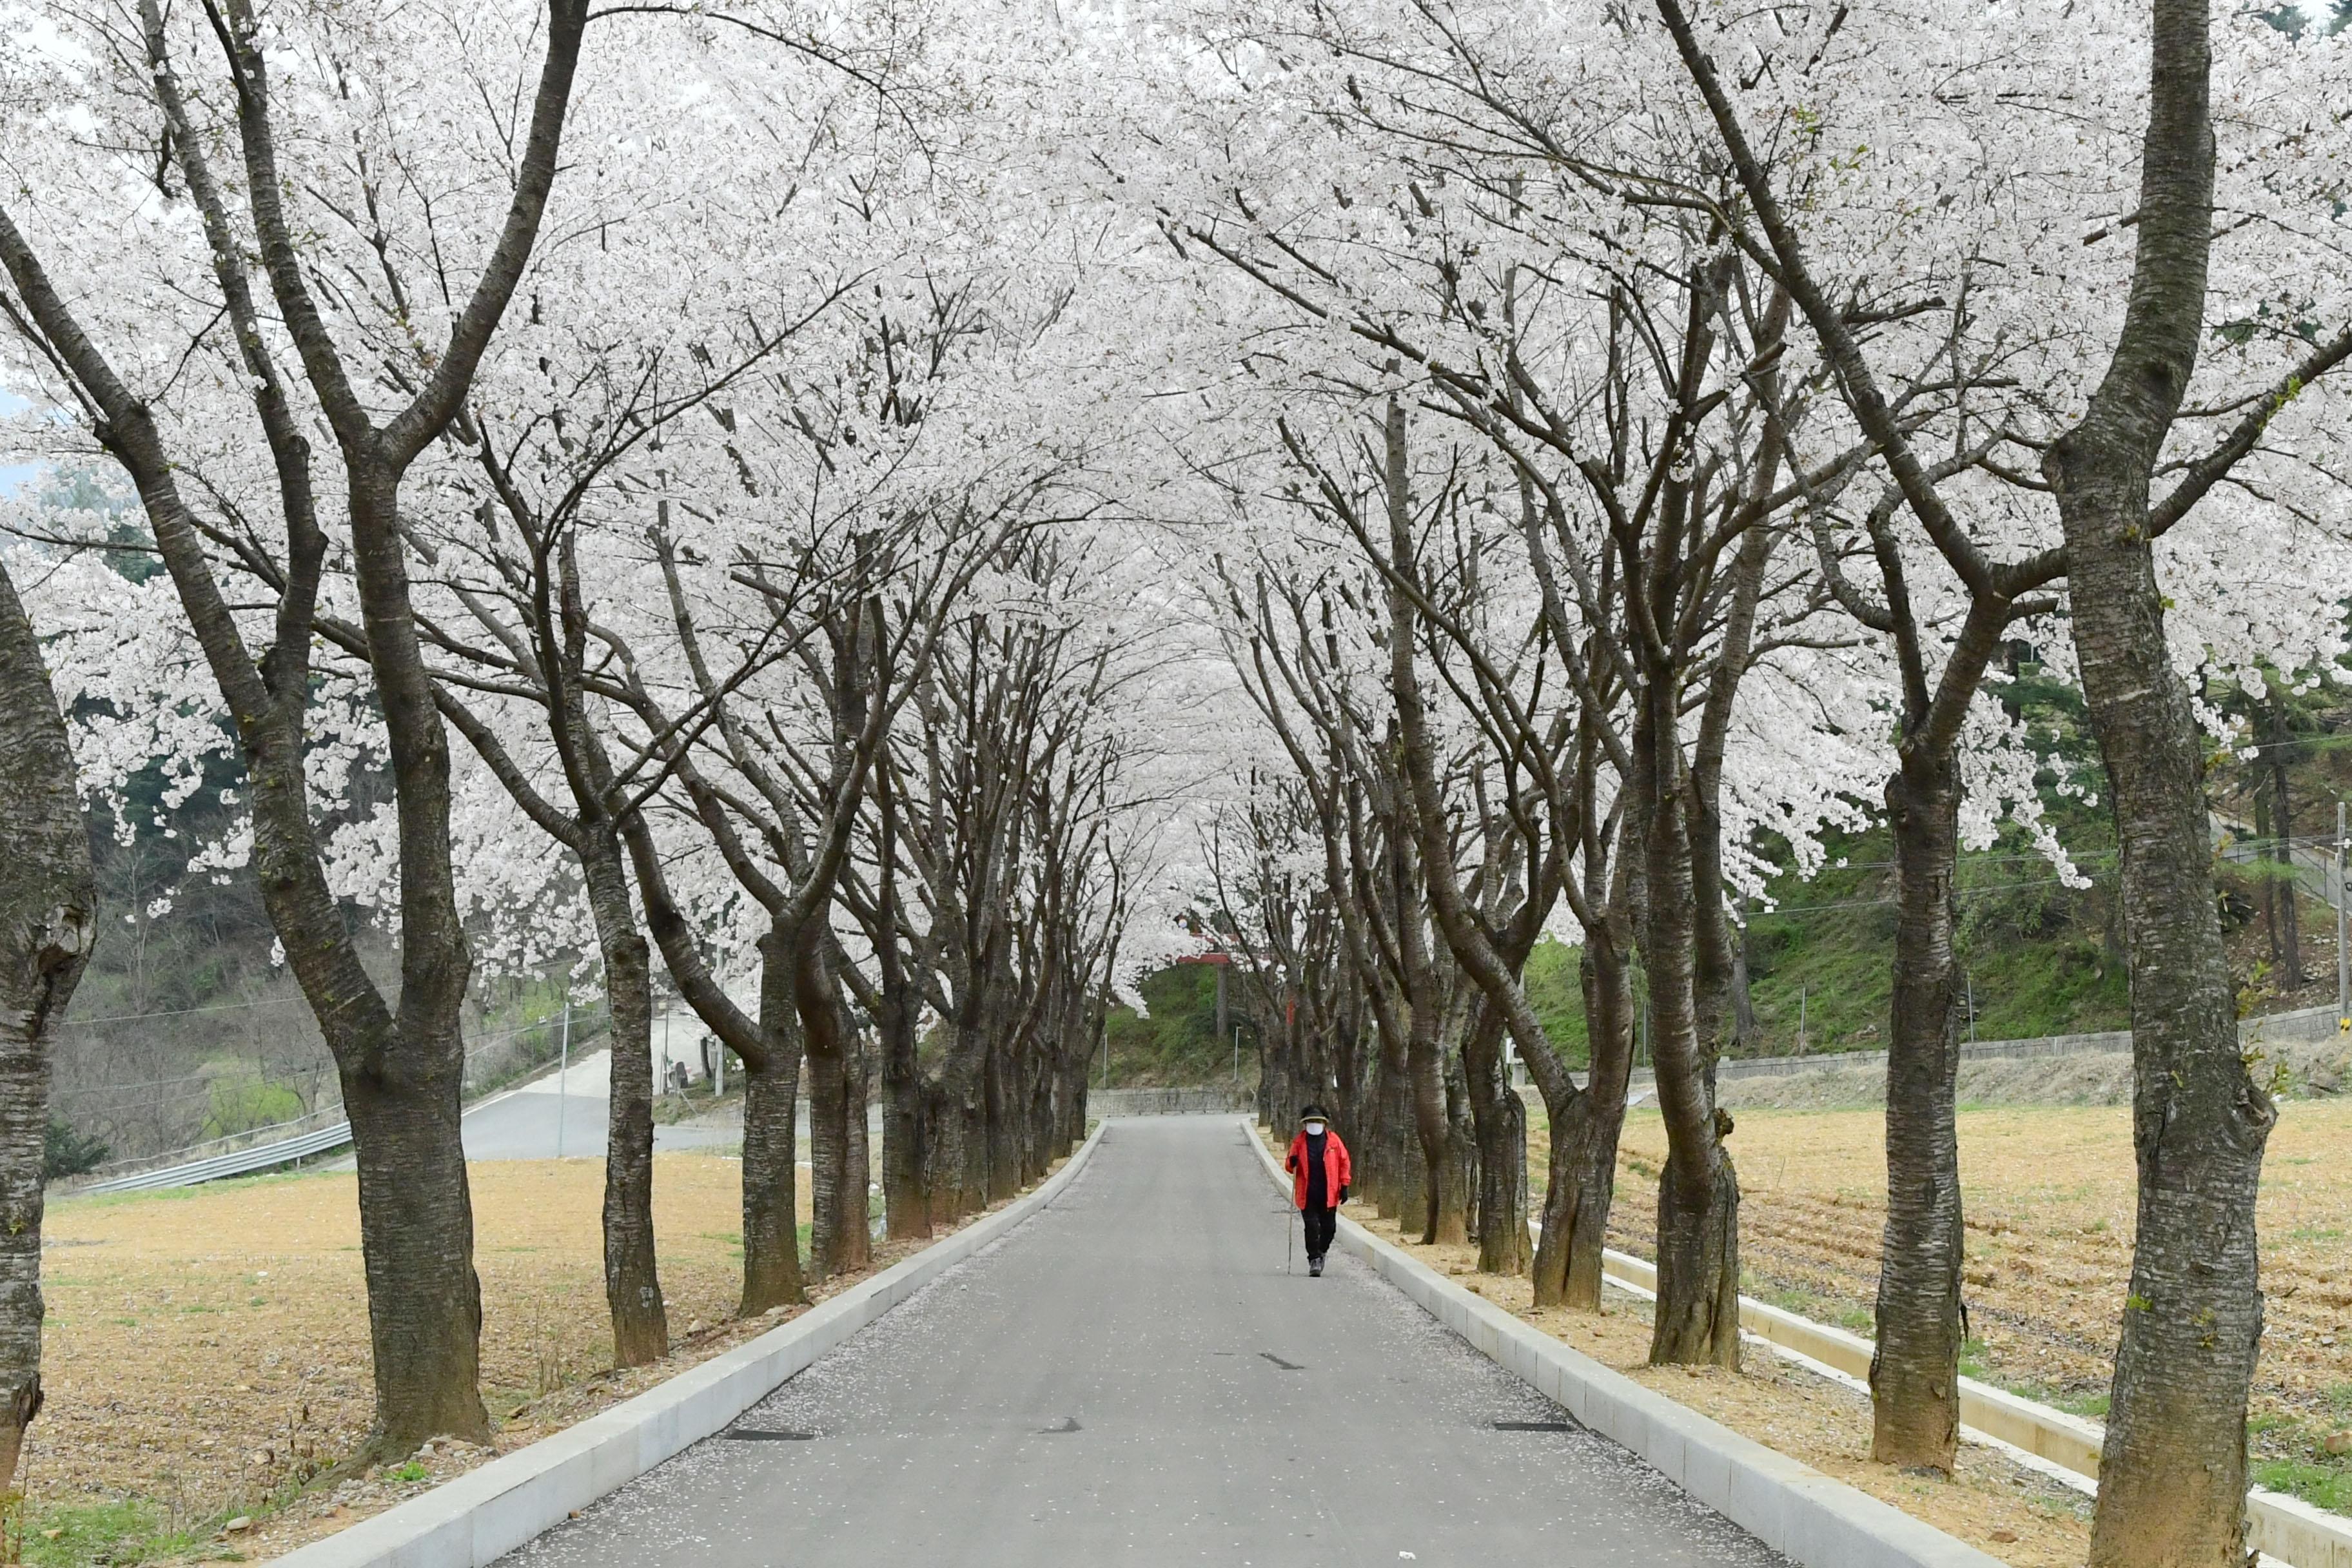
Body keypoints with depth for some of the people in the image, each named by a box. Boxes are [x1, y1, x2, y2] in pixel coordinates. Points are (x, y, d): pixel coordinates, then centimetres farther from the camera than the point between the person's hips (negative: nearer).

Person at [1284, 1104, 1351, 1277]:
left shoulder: (1333, 1140, 4)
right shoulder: (1299, 1142, 4)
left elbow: (1344, 1162, 6)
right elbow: (1289, 1166, 9)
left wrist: (1344, 1186, 1)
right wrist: (1292, 1163, -16)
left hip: (1329, 1194, 1)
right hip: (1307, 1194, -1)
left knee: (1329, 1227, 5)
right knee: (1312, 1226, -7)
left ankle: (1321, 1252, 30)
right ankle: (1314, 1259, 1)